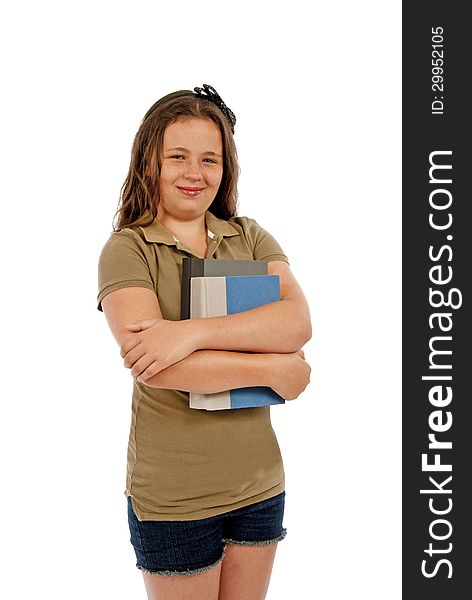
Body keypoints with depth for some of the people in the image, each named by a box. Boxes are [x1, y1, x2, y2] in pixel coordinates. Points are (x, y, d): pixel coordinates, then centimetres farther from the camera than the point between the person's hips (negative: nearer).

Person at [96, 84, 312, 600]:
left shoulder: (249, 237, 4)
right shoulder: (126, 249, -7)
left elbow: (299, 322, -13)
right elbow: (149, 362, -22)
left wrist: (192, 331, -26)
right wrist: (273, 369, -17)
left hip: (259, 482, 4)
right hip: (172, 496, -3)